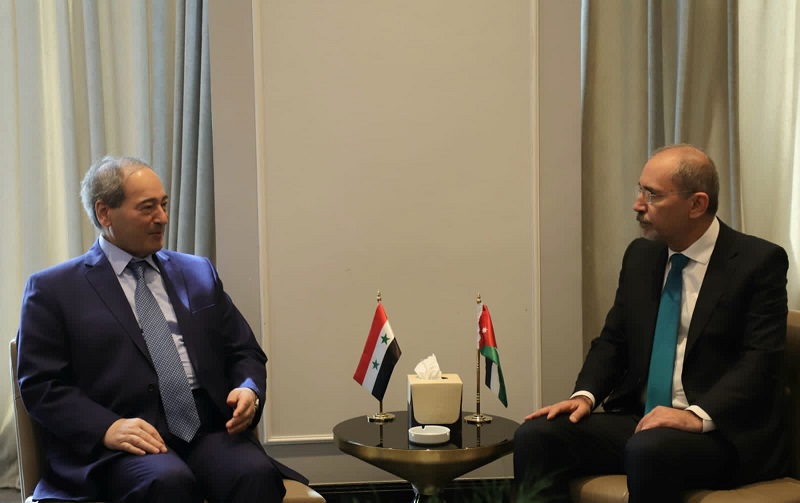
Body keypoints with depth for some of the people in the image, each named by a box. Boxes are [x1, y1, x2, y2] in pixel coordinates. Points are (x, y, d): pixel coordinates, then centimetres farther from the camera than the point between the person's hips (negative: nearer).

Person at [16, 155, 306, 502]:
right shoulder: (53, 289, 8)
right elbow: (39, 384, 1)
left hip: (209, 427, 3)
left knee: (256, 473, -29)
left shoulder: (198, 272, 20)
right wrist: (108, 428, -15)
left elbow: (244, 351, 21)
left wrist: (249, 390, -2)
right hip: (122, 441, -3)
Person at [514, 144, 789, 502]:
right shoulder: (640, 256, 11)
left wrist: (697, 416, -29)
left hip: (722, 431, -5)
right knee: (536, 435, -17)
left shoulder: (760, 262, -6)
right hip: (640, 419, 5)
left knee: (648, 450, -36)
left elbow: (761, 358, -15)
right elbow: (613, 339, 14)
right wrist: (585, 395, -5)